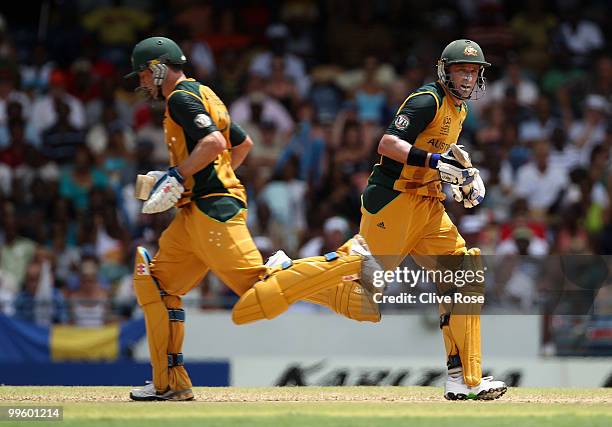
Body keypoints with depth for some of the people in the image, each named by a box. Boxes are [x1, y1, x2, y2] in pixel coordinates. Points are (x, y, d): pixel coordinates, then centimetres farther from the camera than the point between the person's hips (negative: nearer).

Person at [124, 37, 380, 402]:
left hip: (213, 209, -11)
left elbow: (213, 143, -22)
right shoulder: (204, 95, 23)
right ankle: (169, 383, 8)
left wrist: (177, 177, -14)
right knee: (154, 282, 10)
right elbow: (244, 144, 30)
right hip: (197, 213, 11)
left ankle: (346, 263, -22)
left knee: (256, 295, -19)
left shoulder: (181, 97, -7)